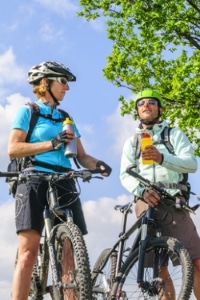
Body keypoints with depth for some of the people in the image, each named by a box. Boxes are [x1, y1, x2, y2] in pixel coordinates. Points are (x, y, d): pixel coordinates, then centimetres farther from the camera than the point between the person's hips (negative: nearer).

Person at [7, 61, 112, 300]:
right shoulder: (27, 112, 7)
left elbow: (81, 156, 14)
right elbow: (13, 149, -6)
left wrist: (97, 164, -9)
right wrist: (51, 144, -14)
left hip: (63, 184, 5)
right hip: (34, 182, -5)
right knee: (28, 253, -14)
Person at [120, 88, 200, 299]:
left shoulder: (175, 134, 14)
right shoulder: (132, 142, 19)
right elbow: (125, 175, 5)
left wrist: (162, 158, -21)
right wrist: (142, 191, -17)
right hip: (146, 202, 2)